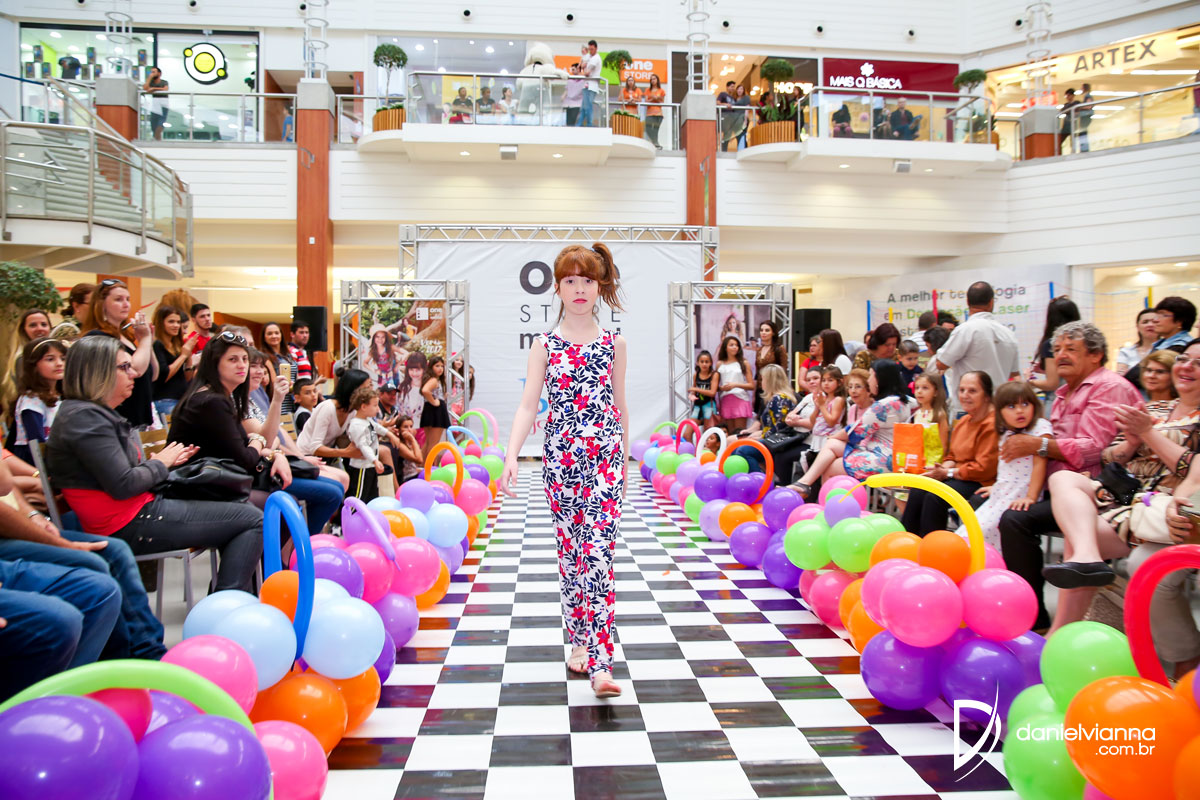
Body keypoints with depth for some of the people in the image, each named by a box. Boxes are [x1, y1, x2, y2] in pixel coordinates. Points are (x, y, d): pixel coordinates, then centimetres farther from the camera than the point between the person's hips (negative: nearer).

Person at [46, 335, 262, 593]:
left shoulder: (99, 413, 18)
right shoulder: (85, 417, -16)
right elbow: (123, 485, -22)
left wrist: (167, 460, 3)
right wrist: (160, 463, -5)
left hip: (141, 512, 11)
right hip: (131, 526, -11)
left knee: (240, 517, 17)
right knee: (253, 520, -11)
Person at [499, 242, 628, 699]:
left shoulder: (614, 344, 6)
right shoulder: (544, 345, 4)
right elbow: (528, 406, -3)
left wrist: (627, 455, 19)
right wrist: (511, 456, -15)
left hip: (605, 455, -1)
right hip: (560, 458, 1)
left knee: (599, 553, -8)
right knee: (570, 551, 9)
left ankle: (599, 664, -11)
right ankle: (579, 641, 26)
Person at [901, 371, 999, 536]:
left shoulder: (992, 424, -16)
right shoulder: (964, 420, 14)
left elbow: (984, 468, -18)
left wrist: (947, 473, -13)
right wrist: (942, 468, -2)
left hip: (981, 482, -8)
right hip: (957, 477, 8)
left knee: (935, 497, -27)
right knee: (917, 492, -13)